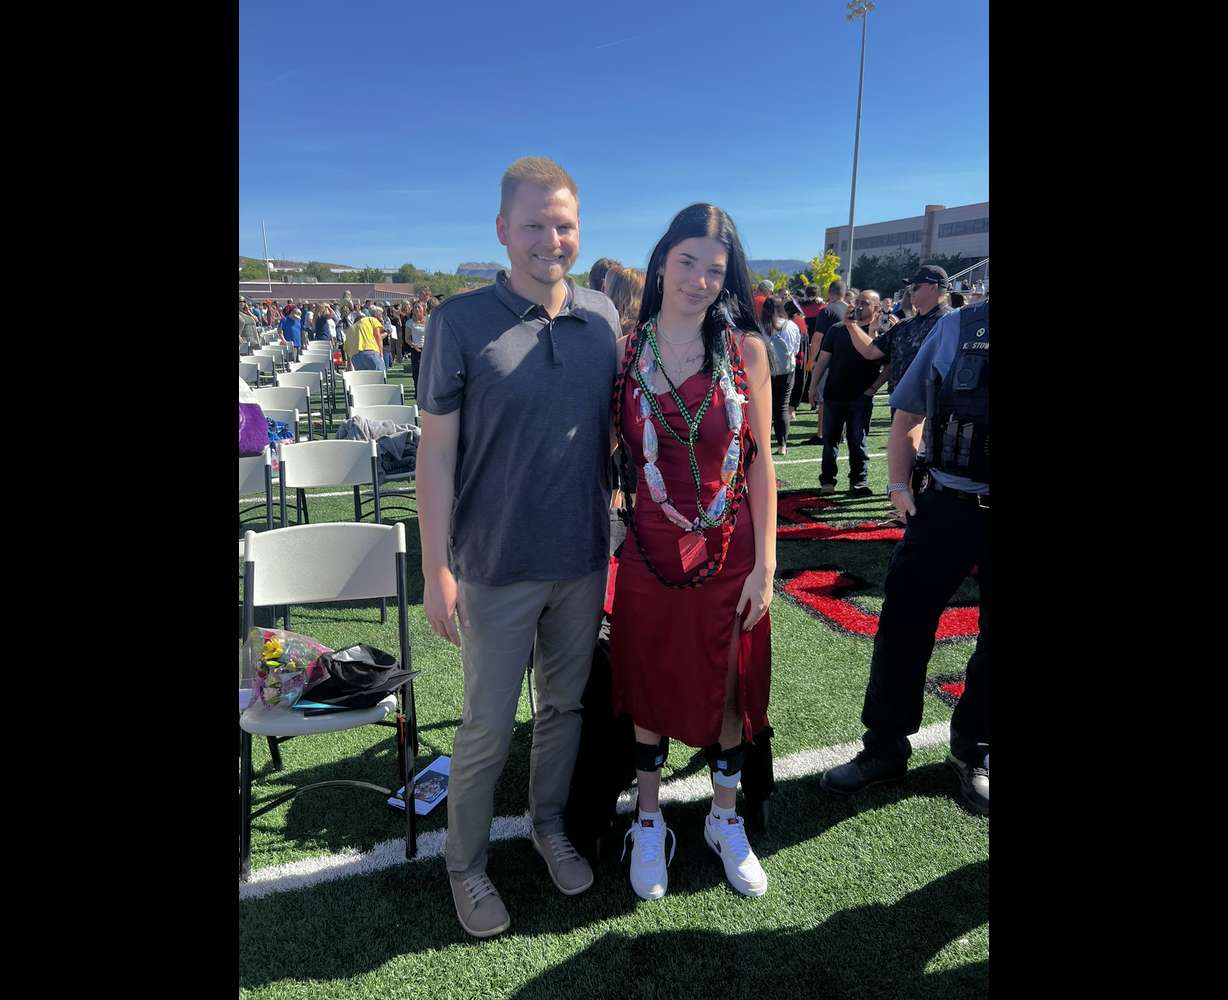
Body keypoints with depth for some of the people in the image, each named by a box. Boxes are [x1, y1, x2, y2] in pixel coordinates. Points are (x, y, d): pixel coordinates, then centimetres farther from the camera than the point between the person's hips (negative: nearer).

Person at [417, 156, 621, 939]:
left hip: (584, 561, 4)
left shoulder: (604, 317, 1)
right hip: (496, 568, -3)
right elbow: (437, 451, -9)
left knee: (566, 705, 19)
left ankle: (551, 826, 42)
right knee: (488, 729, 9)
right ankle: (466, 863, 32)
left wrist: (616, 530, 11)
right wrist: (437, 570, -10)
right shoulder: (460, 321, -10)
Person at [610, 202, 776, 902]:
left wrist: (764, 564, -6)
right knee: (652, 685, 14)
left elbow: (761, 460, -3)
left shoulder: (745, 348, -3)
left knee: (730, 687, 15)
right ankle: (650, 822, 37)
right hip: (652, 553, 0)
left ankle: (726, 818, 39)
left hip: (731, 554, 0)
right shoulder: (625, 352, -2)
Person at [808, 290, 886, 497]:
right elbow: (823, 359, 6)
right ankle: (827, 480, 19)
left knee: (858, 442, 2)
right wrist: (814, 386, 2)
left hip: (861, 398, -2)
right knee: (830, 439, 9)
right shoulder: (838, 330, 4)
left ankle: (859, 482, 12)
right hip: (834, 394, 3)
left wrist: (873, 388, -10)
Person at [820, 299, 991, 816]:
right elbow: (907, 414, 10)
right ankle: (884, 746, 25)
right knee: (903, 627, 6)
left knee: (990, 639, 12)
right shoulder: (957, 327, 2)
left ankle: (972, 753, 33)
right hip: (944, 505, 1)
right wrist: (898, 486, 0)